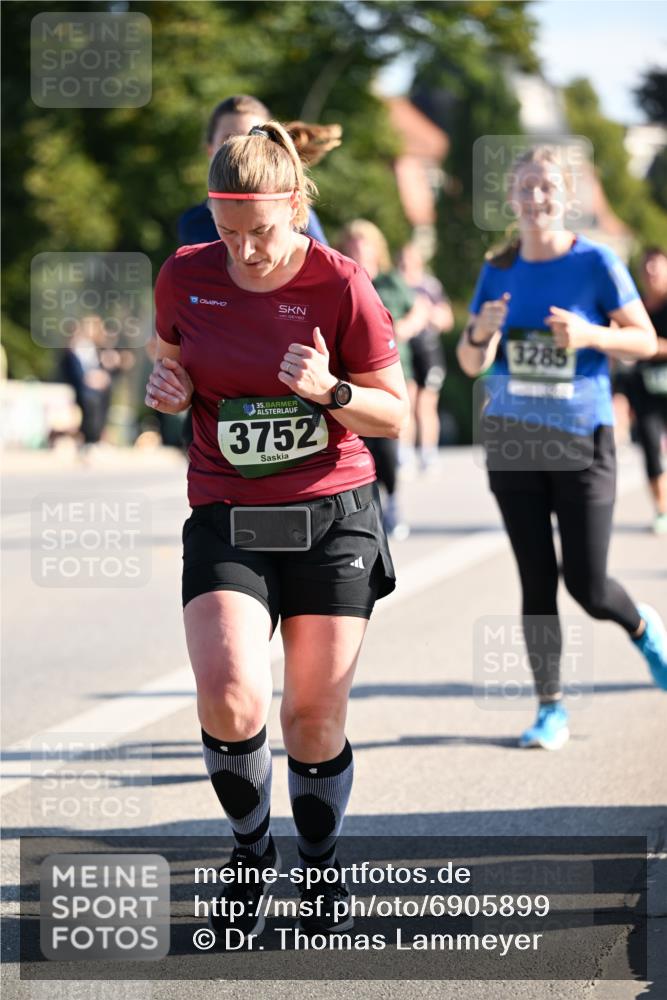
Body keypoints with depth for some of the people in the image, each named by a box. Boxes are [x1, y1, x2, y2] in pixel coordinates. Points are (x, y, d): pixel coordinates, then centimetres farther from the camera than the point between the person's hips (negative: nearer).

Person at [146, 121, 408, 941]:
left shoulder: (341, 286, -8)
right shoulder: (185, 277, -2)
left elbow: (393, 415, -1)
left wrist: (329, 390, -20)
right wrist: (166, 383, -5)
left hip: (333, 516, -1)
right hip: (226, 521, 1)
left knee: (316, 718, 2)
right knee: (230, 700, -20)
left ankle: (321, 866, 28)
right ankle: (250, 847, 8)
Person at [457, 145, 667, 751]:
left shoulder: (595, 263, -5)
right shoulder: (499, 271, 5)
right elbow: (471, 364, 8)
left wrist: (589, 335, -21)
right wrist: (481, 332, -14)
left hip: (581, 443, -3)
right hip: (513, 441, 3)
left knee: (587, 587, -2)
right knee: (537, 583, 2)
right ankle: (551, 710, 10)